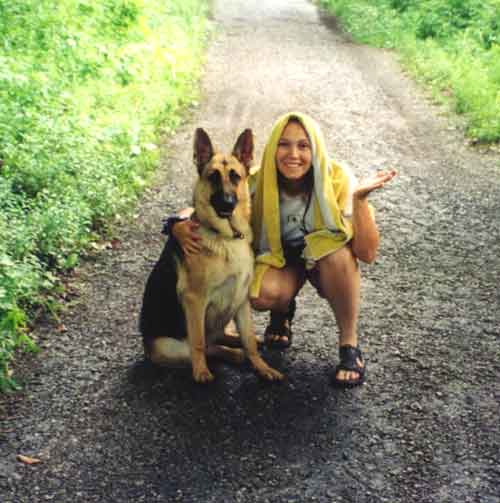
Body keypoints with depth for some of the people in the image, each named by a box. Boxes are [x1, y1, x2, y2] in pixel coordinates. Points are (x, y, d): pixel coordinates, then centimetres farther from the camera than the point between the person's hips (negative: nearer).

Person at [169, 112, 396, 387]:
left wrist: (360, 198, -44)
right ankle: (283, 311, 7)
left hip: (326, 261, -1)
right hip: (279, 259, 1)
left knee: (339, 254, -36)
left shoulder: (337, 181, -26)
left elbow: (367, 253, -30)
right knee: (260, 294, -32)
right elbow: (198, 210, -14)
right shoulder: (258, 184, -22)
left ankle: (349, 344, -15)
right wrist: (180, 225, -37)